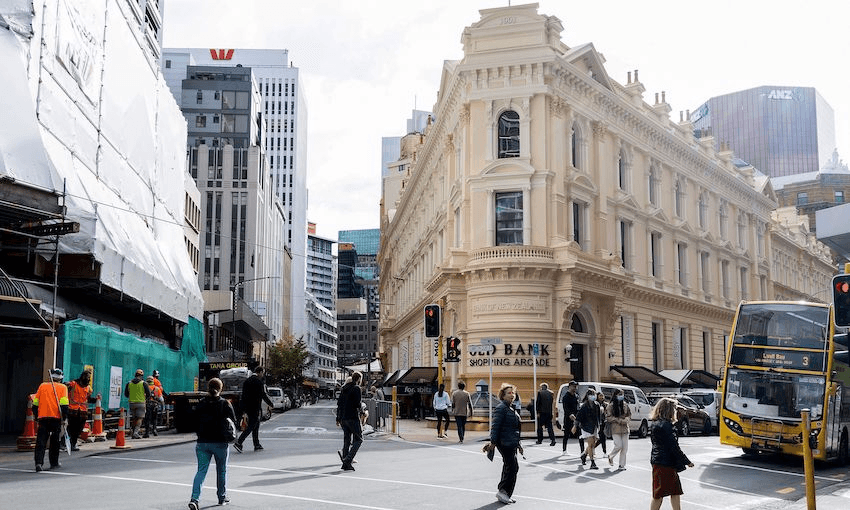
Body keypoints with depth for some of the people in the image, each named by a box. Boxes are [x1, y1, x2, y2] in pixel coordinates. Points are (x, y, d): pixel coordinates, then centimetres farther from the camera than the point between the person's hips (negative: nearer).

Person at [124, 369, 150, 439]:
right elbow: (148, 394, -3)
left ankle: (134, 433, 16)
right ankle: (136, 432, -18)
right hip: (141, 403, -4)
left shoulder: (129, 383, 7)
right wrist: (145, 398, 17)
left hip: (132, 403, 4)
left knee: (134, 419, 13)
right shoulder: (144, 383, -4)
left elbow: (126, 394, 12)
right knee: (140, 418, -4)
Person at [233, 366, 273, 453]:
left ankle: (257, 445, 20)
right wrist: (271, 404, 2)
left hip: (247, 408, 8)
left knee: (256, 426, 16)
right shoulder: (259, 382, -13)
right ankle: (238, 443, -14)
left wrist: (244, 409, 19)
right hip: (255, 408, -8)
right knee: (251, 427, -5)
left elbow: (243, 396, 14)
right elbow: (264, 395, -12)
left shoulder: (246, 381, 12)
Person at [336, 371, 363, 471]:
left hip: (343, 418, 7)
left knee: (346, 440, 10)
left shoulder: (344, 388, 14)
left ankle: (346, 464, 8)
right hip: (353, 417, -7)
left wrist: (338, 419, 16)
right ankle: (348, 459, -11)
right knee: (358, 439, 2)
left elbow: (339, 403, 14)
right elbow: (357, 404, -17)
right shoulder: (357, 388, -8)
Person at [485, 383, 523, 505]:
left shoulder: (511, 408, 19)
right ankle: (503, 491, -8)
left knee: (508, 468, 12)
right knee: (513, 467, -13)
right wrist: (493, 442, -20)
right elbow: (495, 426, -16)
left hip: (511, 443, 10)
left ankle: (504, 494, 19)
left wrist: (518, 444, 26)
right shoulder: (501, 408, -12)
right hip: (505, 443, -10)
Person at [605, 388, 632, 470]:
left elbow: (629, 414, 18)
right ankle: (610, 456, 17)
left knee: (625, 447, 0)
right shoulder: (611, 406, -4)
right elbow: (609, 417, -7)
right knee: (619, 446, -12)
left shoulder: (625, 405, 10)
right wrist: (620, 420, -13)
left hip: (625, 428, 4)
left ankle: (621, 465, 9)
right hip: (615, 429, -4)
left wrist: (626, 419, -4)